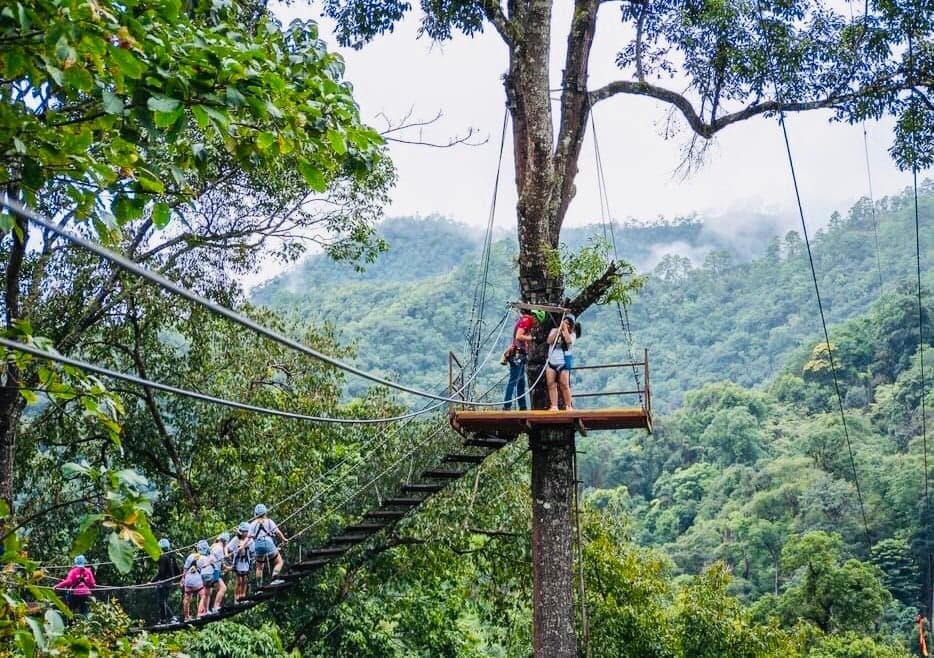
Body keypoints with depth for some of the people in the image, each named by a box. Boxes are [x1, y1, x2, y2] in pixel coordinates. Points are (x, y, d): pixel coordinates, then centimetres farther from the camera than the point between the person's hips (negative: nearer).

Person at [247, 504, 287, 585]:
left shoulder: (253, 524, 14)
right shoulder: (269, 521, 10)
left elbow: (249, 537, 4)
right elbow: (277, 532, 4)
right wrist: (283, 539, 17)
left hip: (257, 546, 3)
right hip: (268, 543, -3)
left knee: (259, 567, 17)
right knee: (279, 562, 8)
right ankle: (274, 578, -14)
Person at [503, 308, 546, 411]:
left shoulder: (524, 320, 21)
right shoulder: (526, 320, -10)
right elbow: (518, 336, -21)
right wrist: (530, 338, -9)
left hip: (519, 356, 11)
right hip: (517, 355, -11)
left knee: (521, 383, 11)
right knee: (513, 381, -12)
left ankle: (523, 407, 14)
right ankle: (506, 406, -14)